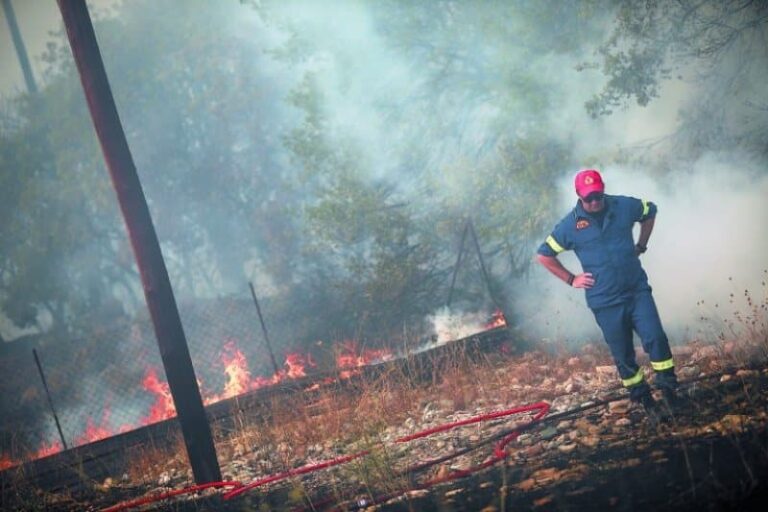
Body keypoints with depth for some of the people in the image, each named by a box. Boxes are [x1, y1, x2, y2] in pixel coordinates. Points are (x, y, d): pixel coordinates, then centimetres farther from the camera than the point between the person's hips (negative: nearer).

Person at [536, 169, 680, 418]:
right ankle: (644, 399, 22)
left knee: (655, 337, -14)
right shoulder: (571, 224, -8)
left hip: (637, 290, 1)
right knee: (623, 355, 6)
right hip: (606, 302, -1)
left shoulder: (624, 206, -3)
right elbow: (544, 255, 2)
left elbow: (650, 211, 19)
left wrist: (641, 244, 10)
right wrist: (571, 279, -1)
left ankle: (668, 387, 2)